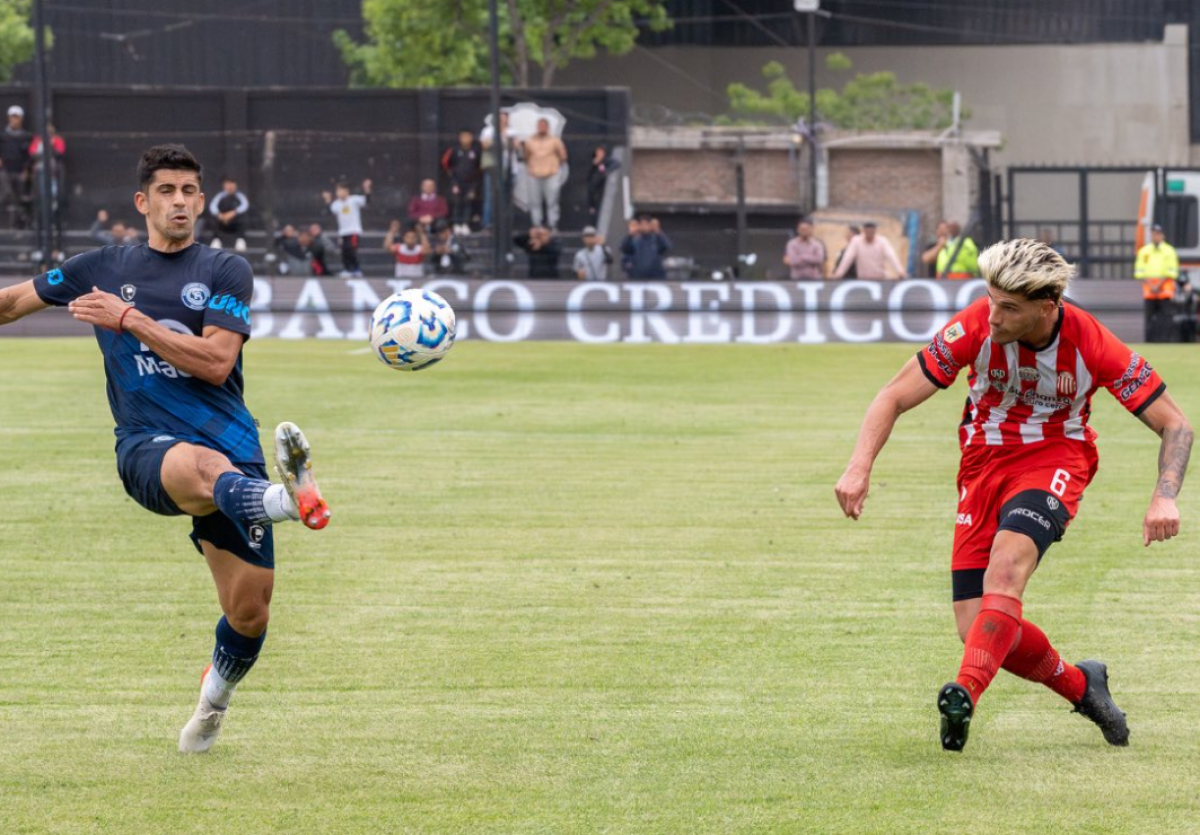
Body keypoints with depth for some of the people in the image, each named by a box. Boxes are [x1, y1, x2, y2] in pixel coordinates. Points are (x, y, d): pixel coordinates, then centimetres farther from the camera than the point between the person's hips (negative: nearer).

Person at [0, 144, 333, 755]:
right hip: (147, 448, -1)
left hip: (231, 447, 1)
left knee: (250, 612, -2)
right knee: (204, 466, -41)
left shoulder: (226, 271, 8)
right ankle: (287, 500, -76)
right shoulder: (102, 269, 12)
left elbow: (216, 363, -7)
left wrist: (131, 321, -10)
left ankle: (213, 700, 31)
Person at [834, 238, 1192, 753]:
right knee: (977, 631, -6)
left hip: (1054, 460, -3)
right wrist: (859, 468, -27)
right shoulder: (974, 328, -16)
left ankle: (966, 695, -47)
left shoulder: (1090, 344, -17)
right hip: (983, 464, 3)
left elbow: (1175, 425, -9)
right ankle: (1080, 686, 19)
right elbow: (895, 397, -11)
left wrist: (1164, 498, -26)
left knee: (1005, 564, -35)